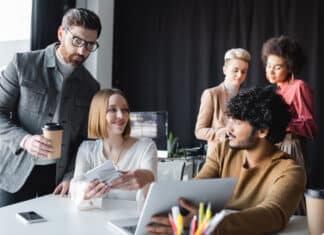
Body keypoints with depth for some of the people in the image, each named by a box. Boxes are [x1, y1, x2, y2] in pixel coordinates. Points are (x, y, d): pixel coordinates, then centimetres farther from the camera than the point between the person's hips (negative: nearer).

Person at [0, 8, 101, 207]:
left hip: (59, 175, 2)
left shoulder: (90, 86, 4)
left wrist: (71, 177, -6)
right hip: (17, 171, -2)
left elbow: (85, 139, 6)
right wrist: (24, 140, -22)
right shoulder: (23, 64, -5)